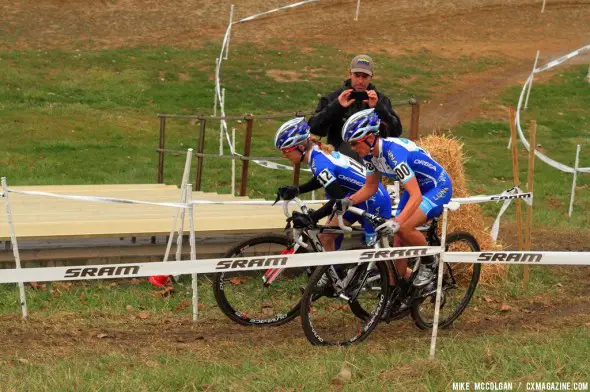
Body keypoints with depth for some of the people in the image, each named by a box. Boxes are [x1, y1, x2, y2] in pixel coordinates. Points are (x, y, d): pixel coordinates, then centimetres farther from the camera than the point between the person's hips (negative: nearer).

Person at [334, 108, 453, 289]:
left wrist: (396, 222, -50)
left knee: (405, 228, -27)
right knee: (398, 240, 2)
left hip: (438, 187, -8)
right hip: (416, 186, 8)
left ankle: (429, 263, -2)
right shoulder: (370, 153, -10)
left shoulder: (394, 152, -35)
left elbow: (416, 196, -40)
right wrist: (349, 201, -14)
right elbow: (370, 187, 4)